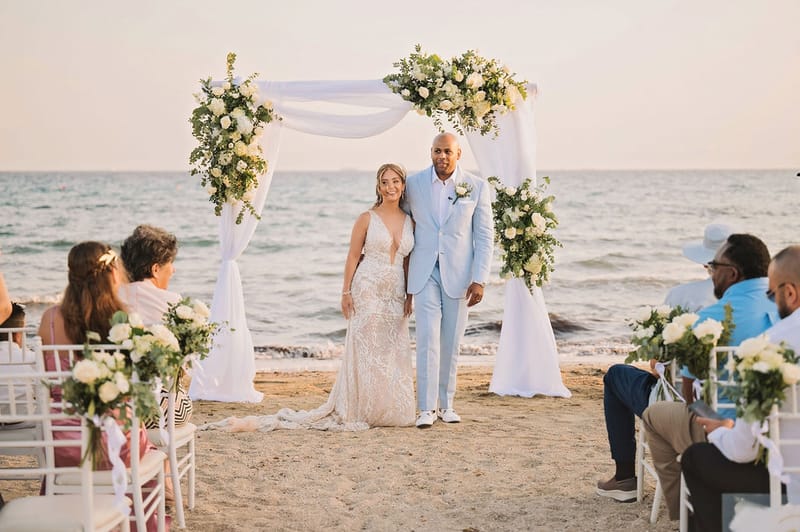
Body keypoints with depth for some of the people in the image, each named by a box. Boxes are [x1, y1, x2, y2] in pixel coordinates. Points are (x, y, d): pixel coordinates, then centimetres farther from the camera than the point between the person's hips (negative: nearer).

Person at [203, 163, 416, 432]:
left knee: (394, 353, 4)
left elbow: (408, 261, 12)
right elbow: (353, 256, -2)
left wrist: (410, 295, 7)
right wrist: (346, 292, -7)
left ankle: (387, 411, 13)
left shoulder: (410, 221, 8)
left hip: (396, 295, 4)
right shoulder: (367, 219, -3)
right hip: (368, 291, -4)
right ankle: (357, 410, 6)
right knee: (365, 350, -2)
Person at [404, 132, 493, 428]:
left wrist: (479, 280, -7)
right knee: (427, 339, -9)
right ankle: (427, 408, -6)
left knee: (451, 342, 7)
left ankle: (446, 403, 19)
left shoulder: (477, 187, -1)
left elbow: (484, 236, 0)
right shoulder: (413, 184, 1)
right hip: (425, 273, 0)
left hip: (458, 274, 0)